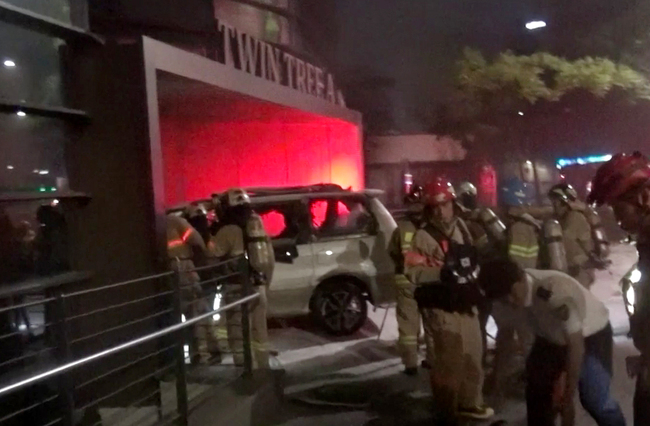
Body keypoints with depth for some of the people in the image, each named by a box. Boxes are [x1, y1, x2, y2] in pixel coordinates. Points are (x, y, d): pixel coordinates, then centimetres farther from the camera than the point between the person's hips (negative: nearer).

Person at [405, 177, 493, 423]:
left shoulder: (461, 225, 8)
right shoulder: (424, 236, -16)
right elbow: (413, 271, -25)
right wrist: (442, 272, -32)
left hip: (465, 303, 8)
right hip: (441, 309, -8)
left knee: (473, 356, 21)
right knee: (447, 362, -2)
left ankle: (469, 403, 41)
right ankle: (448, 414, 17)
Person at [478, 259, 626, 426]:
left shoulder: (556, 293, -40)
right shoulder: (509, 291, -20)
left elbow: (576, 346, -31)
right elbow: (507, 330, -2)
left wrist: (568, 399, -24)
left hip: (591, 334, -5)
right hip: (552, 336, 6)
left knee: (594, 400, -9)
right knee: (537, 392, 2)